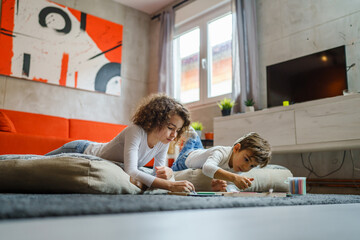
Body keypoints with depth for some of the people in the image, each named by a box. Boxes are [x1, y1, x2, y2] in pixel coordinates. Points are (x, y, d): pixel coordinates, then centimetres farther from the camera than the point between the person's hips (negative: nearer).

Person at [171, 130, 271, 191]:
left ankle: (194, 138, 52)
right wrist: (234, 177, -82)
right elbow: (207, 168, -72)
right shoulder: (221, 153, -51)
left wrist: (217, 185, -55)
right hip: (188, 158, -4)